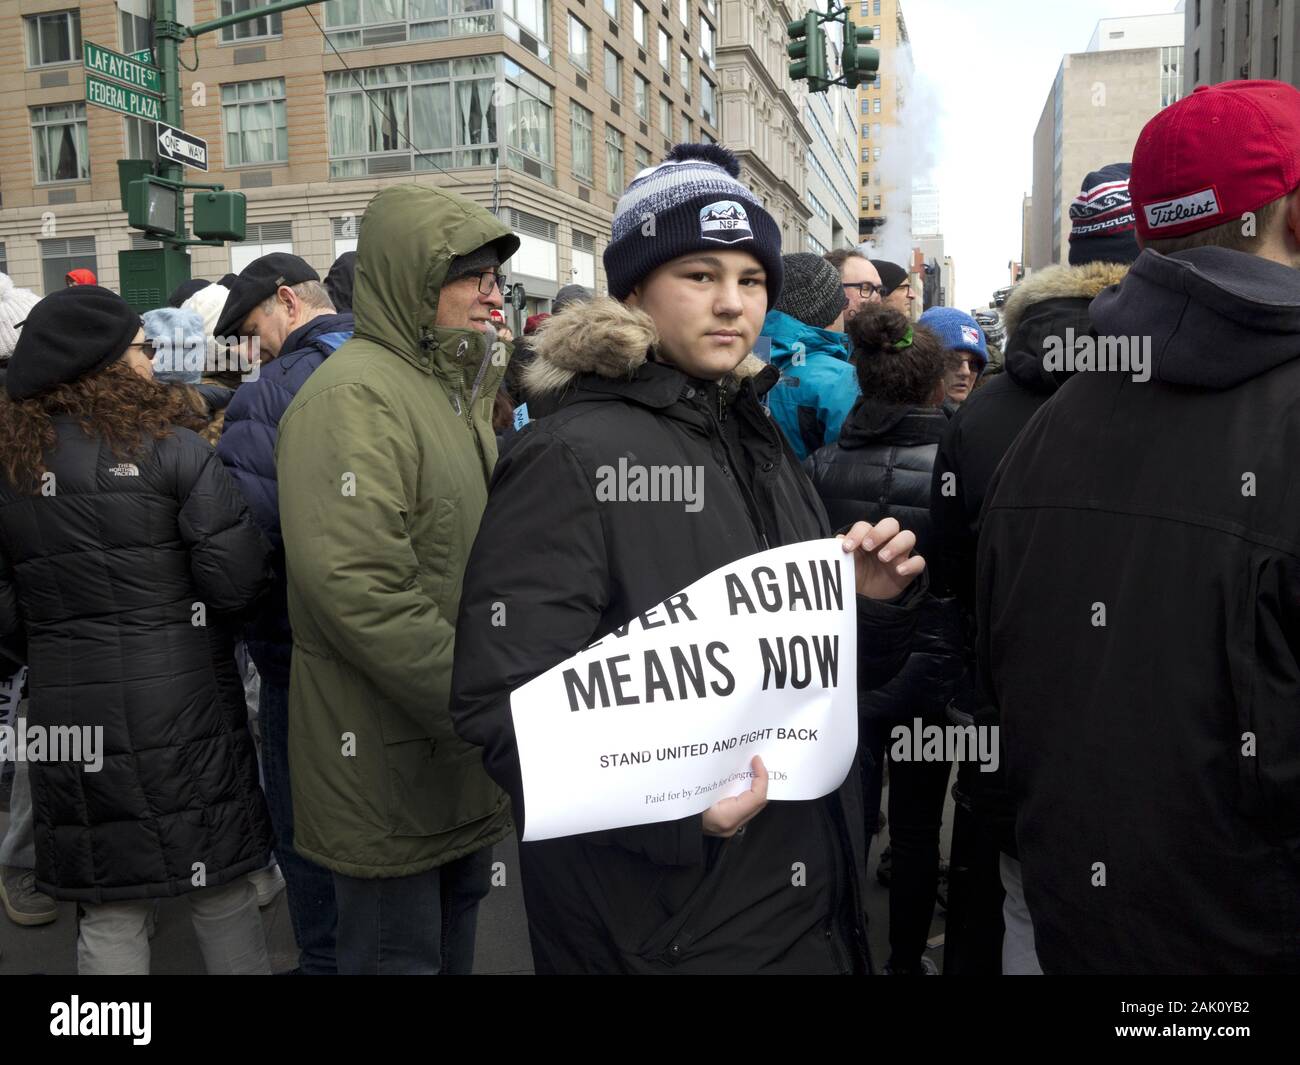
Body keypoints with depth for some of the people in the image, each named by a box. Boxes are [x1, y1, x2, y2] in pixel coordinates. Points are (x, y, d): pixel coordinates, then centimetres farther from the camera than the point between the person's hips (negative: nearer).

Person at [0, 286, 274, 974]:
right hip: (182, 703, -4)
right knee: (220, 892, 12)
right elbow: (237, 577, -14)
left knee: (108, 913, 14)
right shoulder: (170, 446, -10)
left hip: (66, 709, 4)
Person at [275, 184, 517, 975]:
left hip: (461, 753, 9)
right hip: (388, 755, -9)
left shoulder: (456, 388, 14)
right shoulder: (355, 395, -18)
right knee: (400, 950, 8)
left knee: (455, 931, 23)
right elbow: (357, 590, -28)